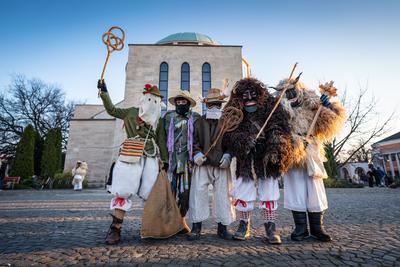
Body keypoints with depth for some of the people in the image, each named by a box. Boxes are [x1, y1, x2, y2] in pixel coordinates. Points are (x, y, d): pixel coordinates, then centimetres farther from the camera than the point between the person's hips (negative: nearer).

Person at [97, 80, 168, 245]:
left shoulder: (159, 120, 15)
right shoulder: (132, 112, 14)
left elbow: (161, 141, 13)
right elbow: (111, 110, 13)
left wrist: (165, 160, 8)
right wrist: (104, 92, 4)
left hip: (151, 158, 1)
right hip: (131, 156, -1)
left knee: (150, 193, -1)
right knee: (123, 191, -5)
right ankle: (115, 230, 2)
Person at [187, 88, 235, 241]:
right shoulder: (199, 122, 11)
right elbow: (193, 140, 9)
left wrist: (228, 155, -10)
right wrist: (196, 153, -8)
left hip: (221, 165, 0)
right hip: (202, 164, 1)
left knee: (223, 195, 6)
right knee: (198, 194, -1)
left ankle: (223, 228, 22)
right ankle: (196, 228, 12)